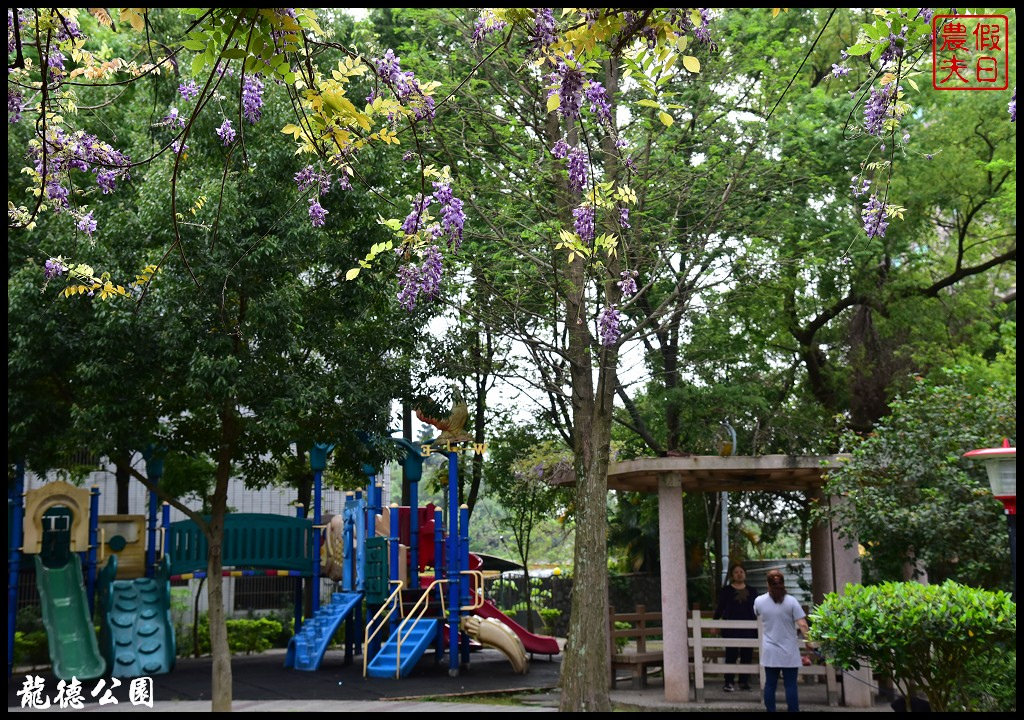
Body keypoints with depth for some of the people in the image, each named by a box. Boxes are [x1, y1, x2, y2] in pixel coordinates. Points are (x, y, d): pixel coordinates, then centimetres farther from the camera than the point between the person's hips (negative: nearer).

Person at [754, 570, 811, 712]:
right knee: (791, 685, 1)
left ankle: (770, 710, 12)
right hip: (789, 652, -2)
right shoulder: (791, 601, -11)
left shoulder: (759, 601, -2)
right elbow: (802, 625, -14)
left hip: (770, 652, 2)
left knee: (770, 684, 8)